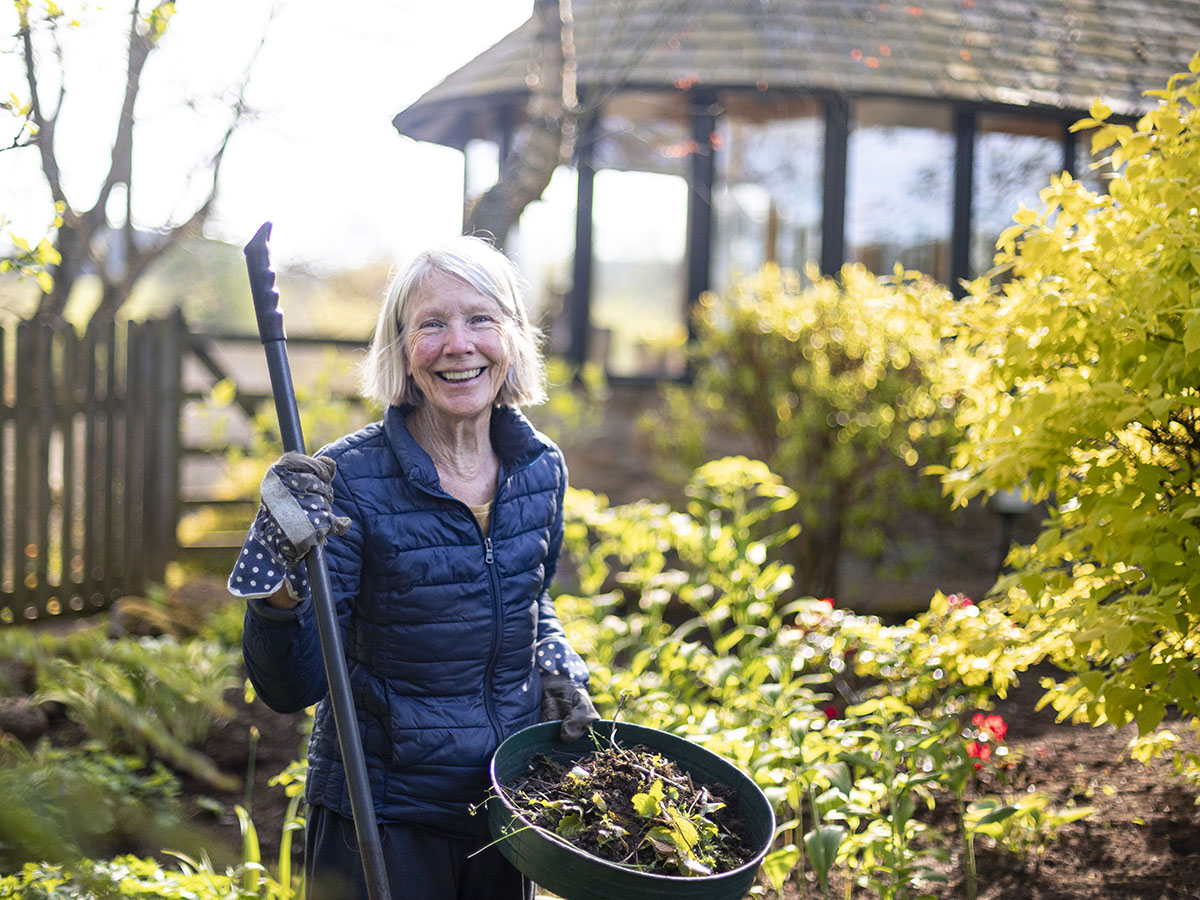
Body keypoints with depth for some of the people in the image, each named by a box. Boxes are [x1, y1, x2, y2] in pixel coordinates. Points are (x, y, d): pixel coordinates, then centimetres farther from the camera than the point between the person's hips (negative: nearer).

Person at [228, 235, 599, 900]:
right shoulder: (349, 479, -18)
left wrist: (557, 673, 1)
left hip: (509, 806, 5)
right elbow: (291, 688, -19)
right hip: (380, 822, -5)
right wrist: (279, 577, -35)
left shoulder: (541, 469, -2)